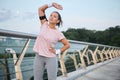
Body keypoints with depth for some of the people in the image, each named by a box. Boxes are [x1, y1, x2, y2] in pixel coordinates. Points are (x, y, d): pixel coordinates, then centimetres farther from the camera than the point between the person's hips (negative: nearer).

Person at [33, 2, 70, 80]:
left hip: (51, 58, -3)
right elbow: (41, 9, 4)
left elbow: (67, 45, 2)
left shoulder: (58, 33, -7)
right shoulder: (44, 24, 1)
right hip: (38, 57, 3)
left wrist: (57, 51, -6)